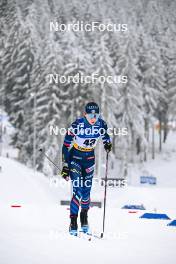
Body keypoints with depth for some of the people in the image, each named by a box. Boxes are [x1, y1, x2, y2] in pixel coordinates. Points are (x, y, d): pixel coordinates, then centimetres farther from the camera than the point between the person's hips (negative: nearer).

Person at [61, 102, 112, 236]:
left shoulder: (101, 124, -11)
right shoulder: (77, 125, -23)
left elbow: (105, 134, 15)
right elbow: (66, 146, -17)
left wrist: (107, 143, -5)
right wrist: (65, 166, -19)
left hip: (90, 158, 4)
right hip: (75, 158, -4)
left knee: (86, 191, 3)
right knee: (77, 190, -14)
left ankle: (84, 219, 25)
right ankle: (73, 223, -8)